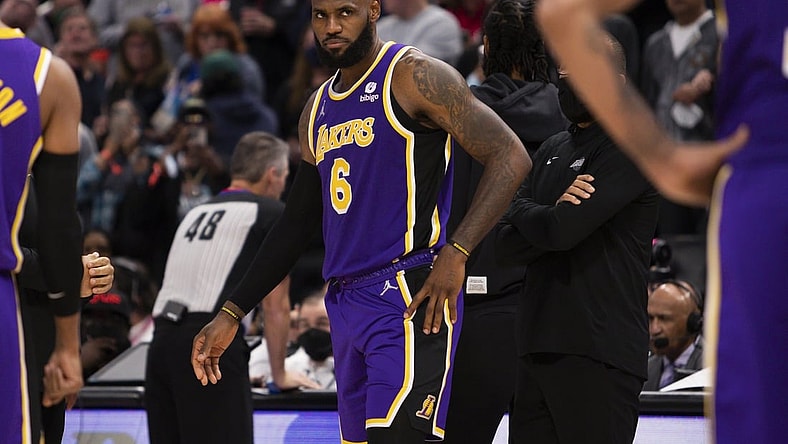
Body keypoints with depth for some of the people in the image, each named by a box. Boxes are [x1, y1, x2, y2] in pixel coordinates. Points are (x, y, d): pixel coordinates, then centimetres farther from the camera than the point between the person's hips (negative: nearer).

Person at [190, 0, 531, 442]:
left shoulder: (413, 77, -6)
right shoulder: (320, 108, 19)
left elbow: (510, 158, -13)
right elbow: (297, 224, 25)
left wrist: (456, 253, -22)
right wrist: (231, 314, 21)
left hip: (411, 299, -8)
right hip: (347, 302, 8)